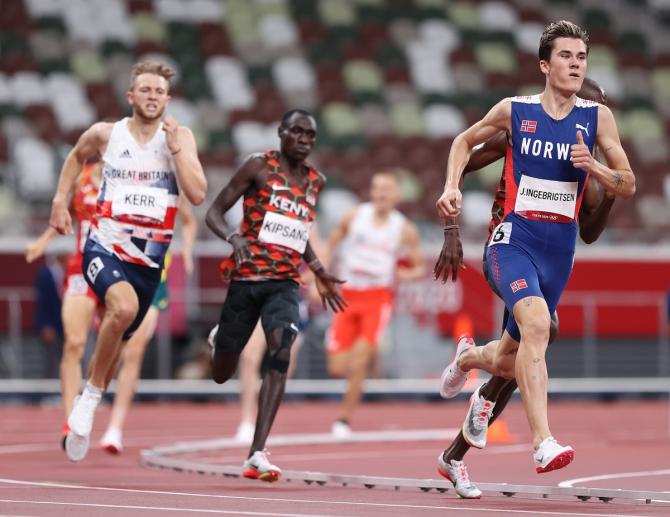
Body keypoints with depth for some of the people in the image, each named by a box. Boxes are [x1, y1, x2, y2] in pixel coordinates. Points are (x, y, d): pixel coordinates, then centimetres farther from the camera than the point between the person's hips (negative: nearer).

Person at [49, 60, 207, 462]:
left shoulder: (181, 138, -1)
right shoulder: (106, 134, -1)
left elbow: (198, 195, -12)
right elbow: (77, 157, 21)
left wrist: (174, 146, -17)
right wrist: (61, 199, 12)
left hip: (149, 259, 3)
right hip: (105, 248, -3)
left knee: (118, 342, 14)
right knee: (124, 306, -33)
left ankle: (82, 420, 34)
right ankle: (90, 396, -16)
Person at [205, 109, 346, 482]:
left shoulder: (315, 181, 13)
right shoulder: (259, 167, -2)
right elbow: (215, 212, -4)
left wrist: (319, 272, 25)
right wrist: (234, 237, -24)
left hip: (286, 282, 3)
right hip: (247, 278, -2)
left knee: (282, 352, -25)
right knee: (222, 375, 8)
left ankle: (258, 454, -28)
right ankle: (222, 340, 51)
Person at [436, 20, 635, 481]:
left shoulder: (597, 117, 2)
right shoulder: (515, 111, -1)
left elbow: (628, 187, 4)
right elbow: (465, 140, 17)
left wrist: (592, 167, -14)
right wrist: (452, 187, 1)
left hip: (560, 249, 3)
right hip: (514, 238, -3)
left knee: (508, 364, 13)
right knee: (536, 321, -32)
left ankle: (468, 356, 52)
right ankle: (543, 443, -36)